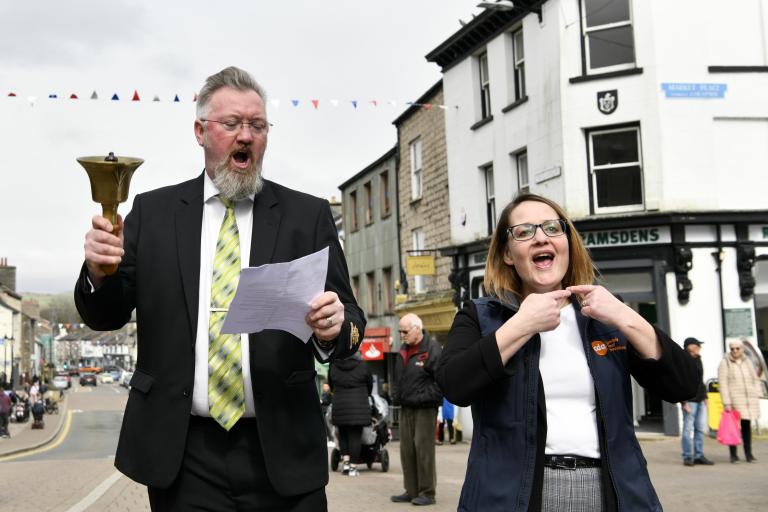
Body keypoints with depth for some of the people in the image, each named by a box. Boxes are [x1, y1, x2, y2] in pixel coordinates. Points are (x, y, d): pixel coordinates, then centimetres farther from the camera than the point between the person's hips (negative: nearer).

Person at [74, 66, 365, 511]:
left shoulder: (309, 215, 3)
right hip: (181, 456, 1)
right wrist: (99, 270, -14)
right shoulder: (152, 212, 6)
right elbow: (105, 315, 8)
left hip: (281, 453, 0)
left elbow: (350, 319, 2)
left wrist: (335, 327, -21)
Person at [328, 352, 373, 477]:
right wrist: (366, 395, 31)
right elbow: (370, 385, 11)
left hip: (339, 405, 2)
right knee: (355, 435, 1)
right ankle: (353, 466, 2)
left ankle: (345, 461, 6)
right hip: (359, 406, -2)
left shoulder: (333, 367, 3)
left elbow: (331, 385, 15)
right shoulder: (363, 366, -1)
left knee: (343, 434, 16)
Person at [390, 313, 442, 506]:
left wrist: (425, 398, -19)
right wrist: (397, 396, 14)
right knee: (407, 450, 10)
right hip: (405, 407, 8)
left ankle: (427, 492, 1)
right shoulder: (403, 351, 16)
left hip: (424, 409, -8)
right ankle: (411, 491, 18)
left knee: (423, 449, -7)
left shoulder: (432, 349, -10)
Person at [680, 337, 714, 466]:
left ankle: (699, 456, 16)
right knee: (688, 428, -5)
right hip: (689, 400, -8)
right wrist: (684, 402, -18)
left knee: (700, 429, 9)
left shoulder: (698, 359, 15)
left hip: (700, 400, 8)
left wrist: (705, 396, 17)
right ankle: (688, 457, 2)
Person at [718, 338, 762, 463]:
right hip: (733, 400, -5)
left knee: (747, 426, 9)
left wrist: (757, 395, 5)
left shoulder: (747, 362, 13)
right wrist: (726, 402, -14)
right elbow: (723, 384, -8)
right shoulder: (725, 363, -3)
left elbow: (755, 379, 18)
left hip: (749, 400, 5)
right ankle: (733, 455, 2)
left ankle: (748, 454, 16)